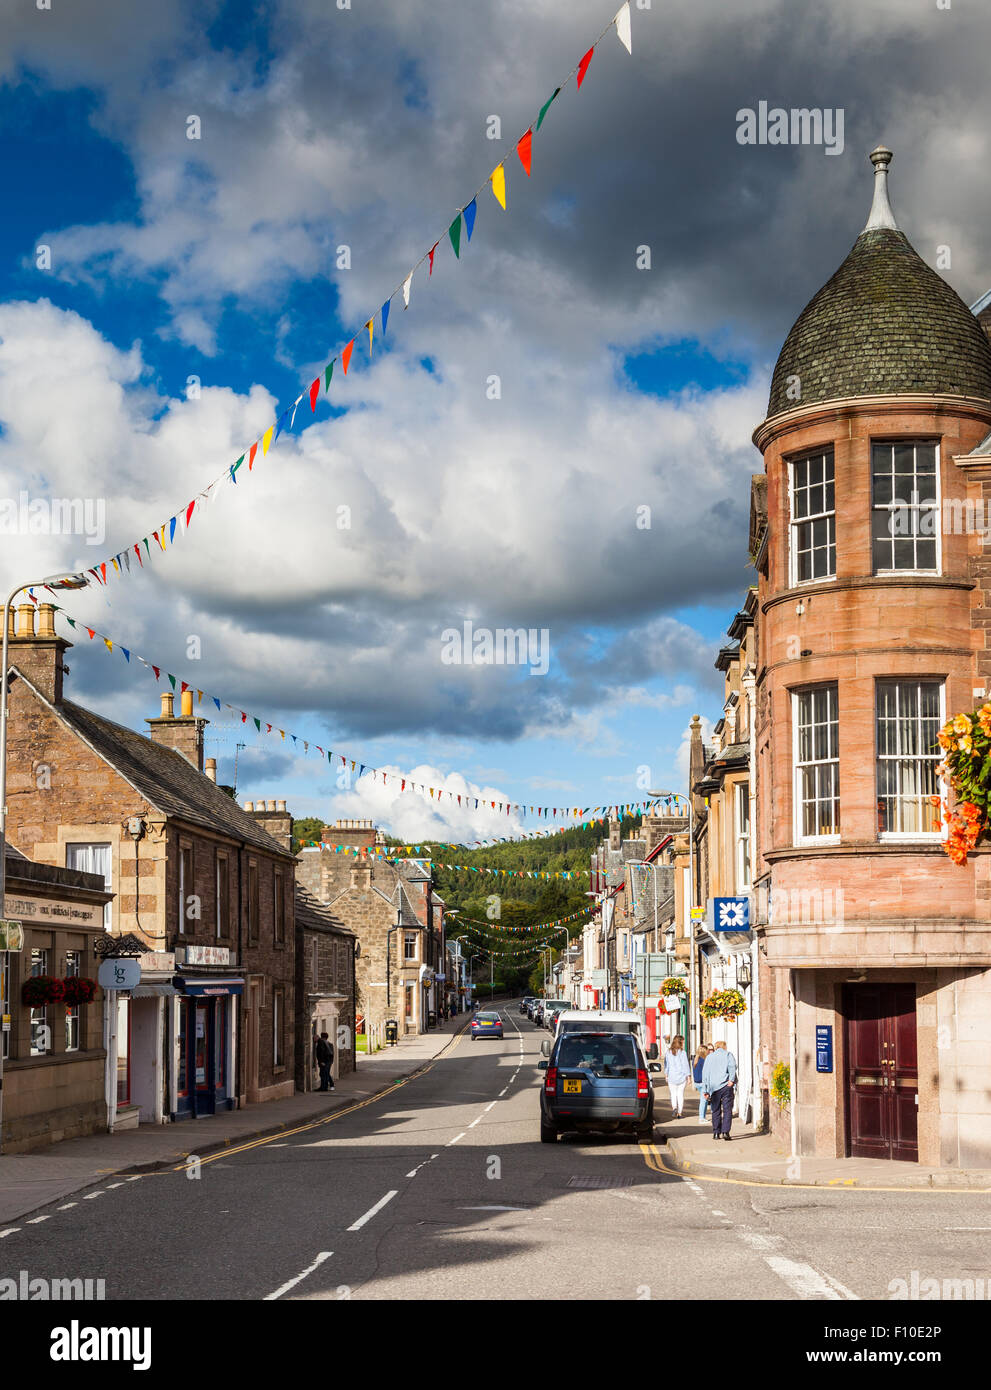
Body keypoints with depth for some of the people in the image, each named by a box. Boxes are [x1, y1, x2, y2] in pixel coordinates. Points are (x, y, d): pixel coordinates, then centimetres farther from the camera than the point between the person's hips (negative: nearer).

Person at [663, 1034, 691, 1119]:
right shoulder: (683, 1053, -10)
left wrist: (666, 1075, 14)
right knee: (680, 1094, 8)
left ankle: (674, 1107, -16)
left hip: (671, 1077, 2)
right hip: (682, 1077, -2)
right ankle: (680, 1112, 10)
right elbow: (685, 1065, -8)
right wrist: (688, 1076, -1)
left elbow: (666, 1064, 5)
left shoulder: (669, 1052, 0)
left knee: (673, 1094, 9)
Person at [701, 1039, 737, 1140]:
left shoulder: (709, 1057, 16)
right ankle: (725, 1132, -12)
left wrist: (705, 1090, 10)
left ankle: (716, 1133, 7)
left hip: (714, 1087, 2)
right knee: (727, 1109, -2)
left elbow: (705, 1074, 11)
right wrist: (731, 1079, -17)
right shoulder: (728, 1054, 10)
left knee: (716, 1110, 10)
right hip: (726, 1086, -2)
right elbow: (732, 1066, -10)